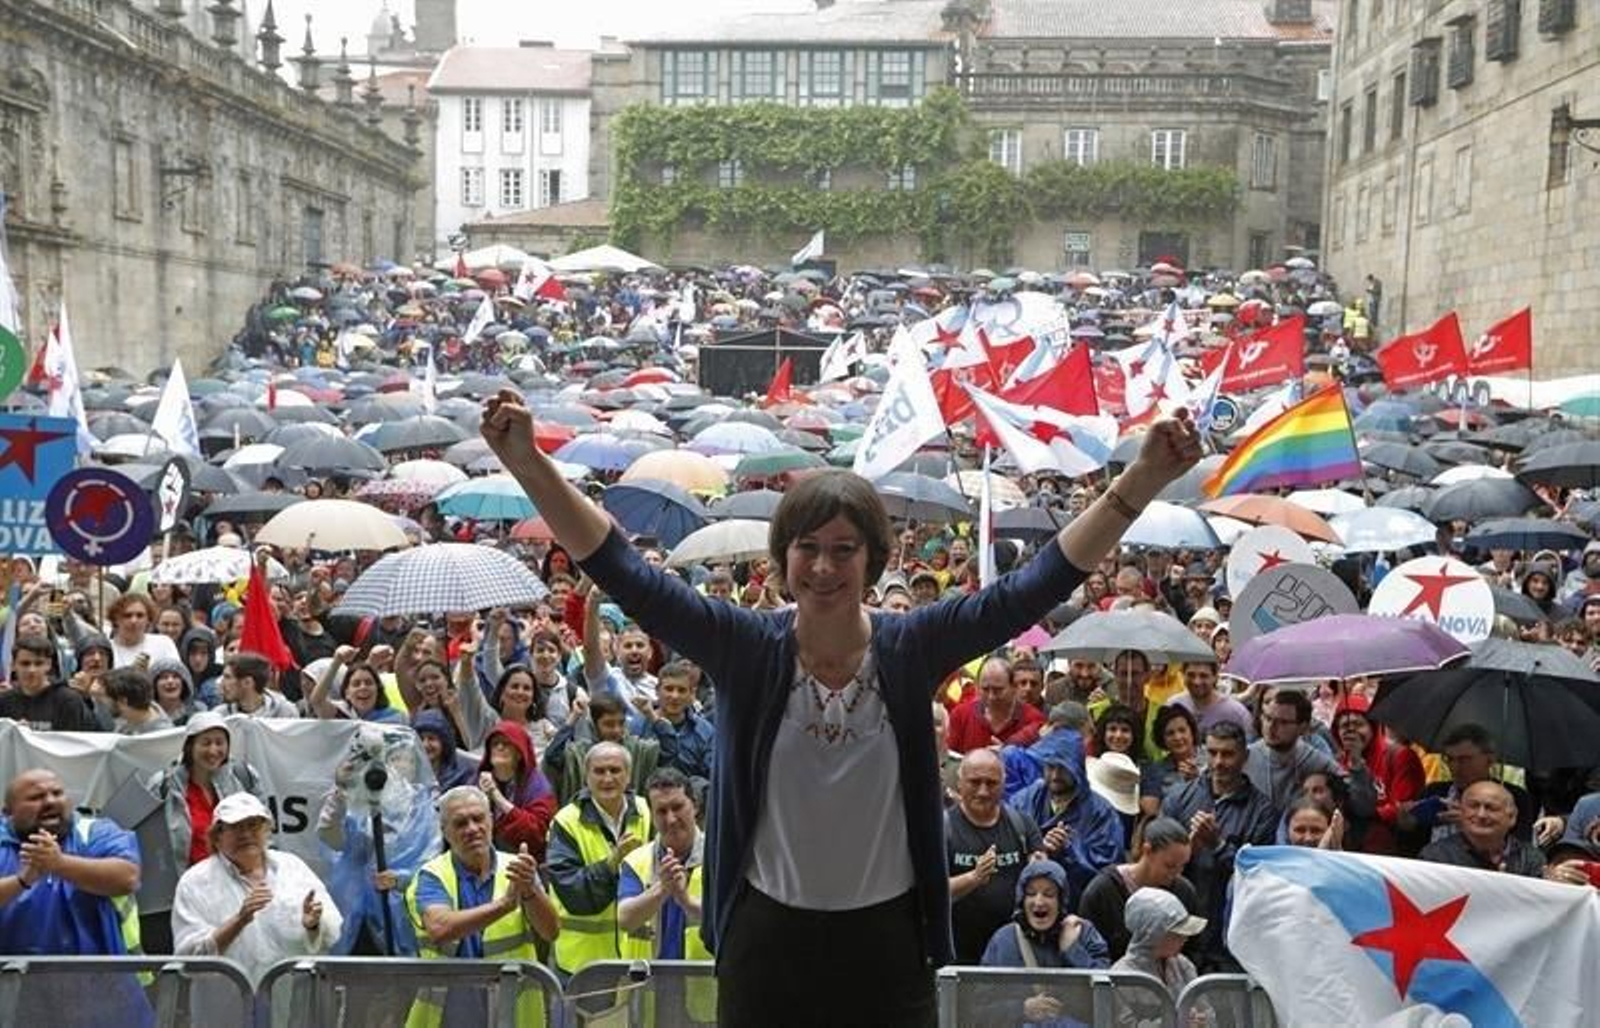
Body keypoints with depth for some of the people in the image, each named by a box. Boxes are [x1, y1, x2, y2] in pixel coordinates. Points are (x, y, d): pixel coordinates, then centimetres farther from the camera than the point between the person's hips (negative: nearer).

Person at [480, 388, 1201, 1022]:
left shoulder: (910, 649, -9)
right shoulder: (748, 649, -10)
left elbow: (1034, 587, -16)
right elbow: (624, 574, -16)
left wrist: (1141, 481, -25)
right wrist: (527, 462, -26)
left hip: (887, 939, 0)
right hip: (768, 938, 0)